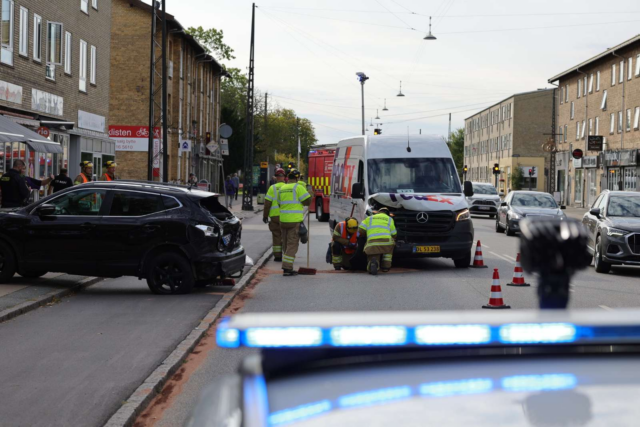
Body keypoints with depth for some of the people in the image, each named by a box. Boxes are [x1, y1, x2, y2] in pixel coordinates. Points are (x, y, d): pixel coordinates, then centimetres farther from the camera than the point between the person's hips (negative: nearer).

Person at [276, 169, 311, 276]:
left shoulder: (281, 188, 13)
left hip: (283, 220, 6)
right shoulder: (298, 187, -9)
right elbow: (307, 201, -10)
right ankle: (287, 268, -9)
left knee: (285, 244, 15)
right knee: (292, 244, -4)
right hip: (295, 221, -6)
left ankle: (286, 267, 18)